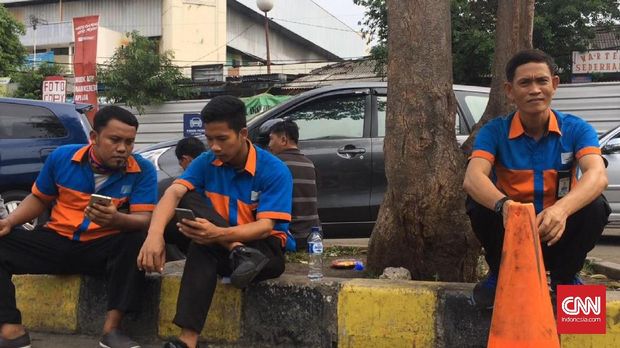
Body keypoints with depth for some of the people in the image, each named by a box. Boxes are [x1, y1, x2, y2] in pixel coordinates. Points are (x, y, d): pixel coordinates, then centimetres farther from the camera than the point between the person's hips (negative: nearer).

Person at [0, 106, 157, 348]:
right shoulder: (62, 157, -2)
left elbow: (145, 220, -18)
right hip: (57, 242, 2)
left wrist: (117, 220, -40)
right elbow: (39, 199, 12)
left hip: (103, 248, -2)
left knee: (137, 240, -33)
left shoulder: (142, 171, -10)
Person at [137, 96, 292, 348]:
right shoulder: (206, 163, -5)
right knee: (188, 202, -24)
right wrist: (155, 234, -43)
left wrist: (219, 234, -44)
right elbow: (174, 193, -22)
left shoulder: (275, 170, -17)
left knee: (204, 245, -33)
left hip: (265, 248, -4)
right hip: (218, 246, 4)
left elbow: (265, 227, -25)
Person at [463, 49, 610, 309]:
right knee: (479, 203, -28)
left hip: (556, 233, 1)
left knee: (595, 206, -27)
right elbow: (473, 178, -27)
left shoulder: (576, 129, -9)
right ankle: (499, 273, 0)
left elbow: (598, 176, -28)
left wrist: (562, 209, -49)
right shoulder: (494, 132, -9)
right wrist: (504, 205, -50)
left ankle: (565, 276, 1)